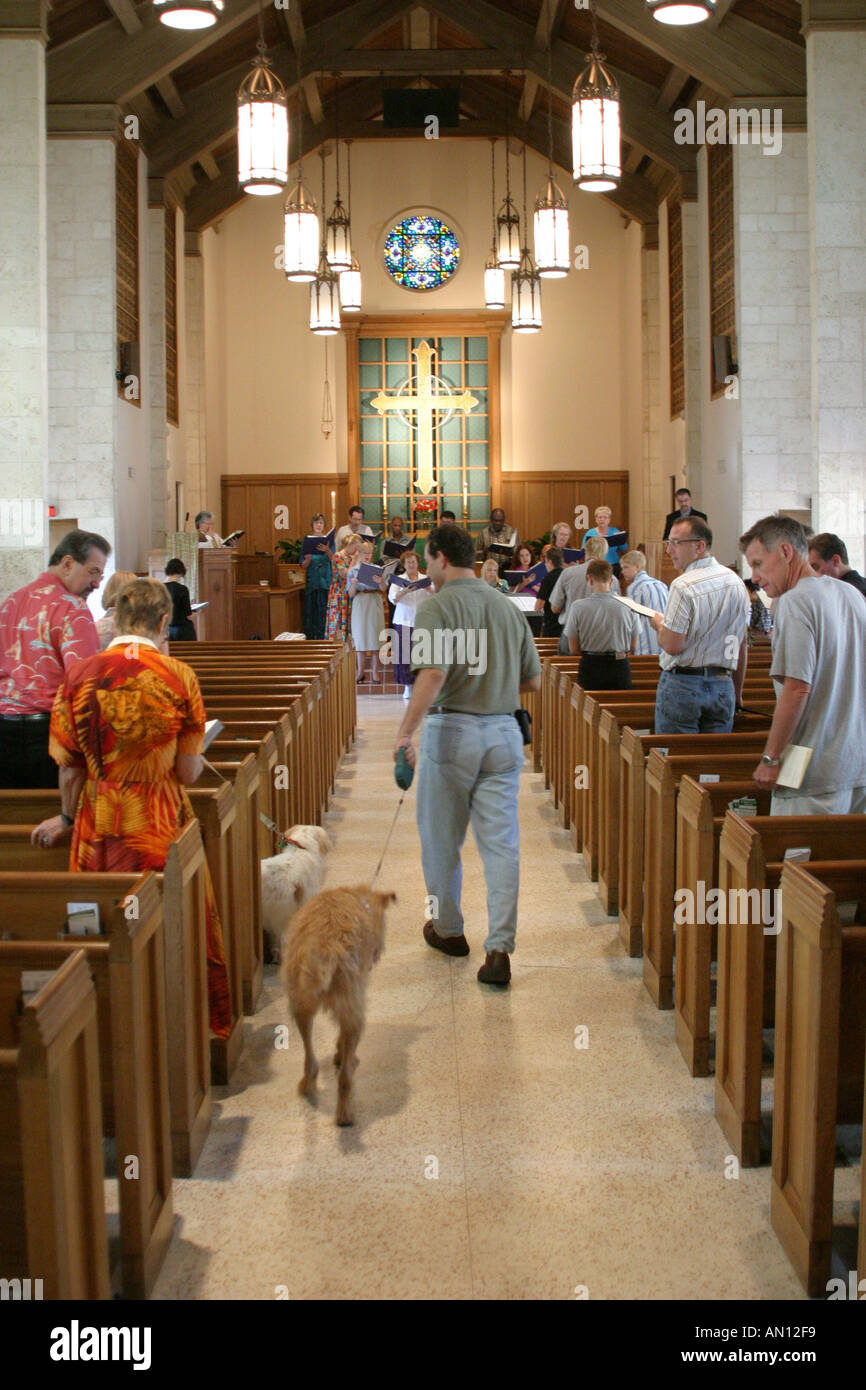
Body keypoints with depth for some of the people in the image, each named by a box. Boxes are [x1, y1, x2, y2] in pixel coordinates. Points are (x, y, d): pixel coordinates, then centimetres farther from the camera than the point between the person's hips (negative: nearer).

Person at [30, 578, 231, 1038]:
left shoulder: (79, 676, -4)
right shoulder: (178, 676, -9)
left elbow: (70, 768, 1)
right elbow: (188, 772, -8)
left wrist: (68, 819, 18)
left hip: (98, 830, 2)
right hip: (161, 828, -2)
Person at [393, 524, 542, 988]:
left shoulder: (438, 606, -9)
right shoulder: (509, 609, 9)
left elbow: (433, 672, -24)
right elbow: (533, 679, 14)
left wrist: (405, 731, -26)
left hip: (451, 730, -5)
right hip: (504, 732, 5)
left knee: (441, 840, 14)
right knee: (501, 842, 2)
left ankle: (449, 930, 28)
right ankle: (499, 947, -6)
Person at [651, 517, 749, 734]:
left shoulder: (684, 586, -15)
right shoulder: (735, 582, 8)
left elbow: (672, 646, -18)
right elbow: (742, 645, 14)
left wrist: (659, 624, 3)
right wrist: (737, 692, 22)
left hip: (683, 685, -7)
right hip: (723, 685, 7)